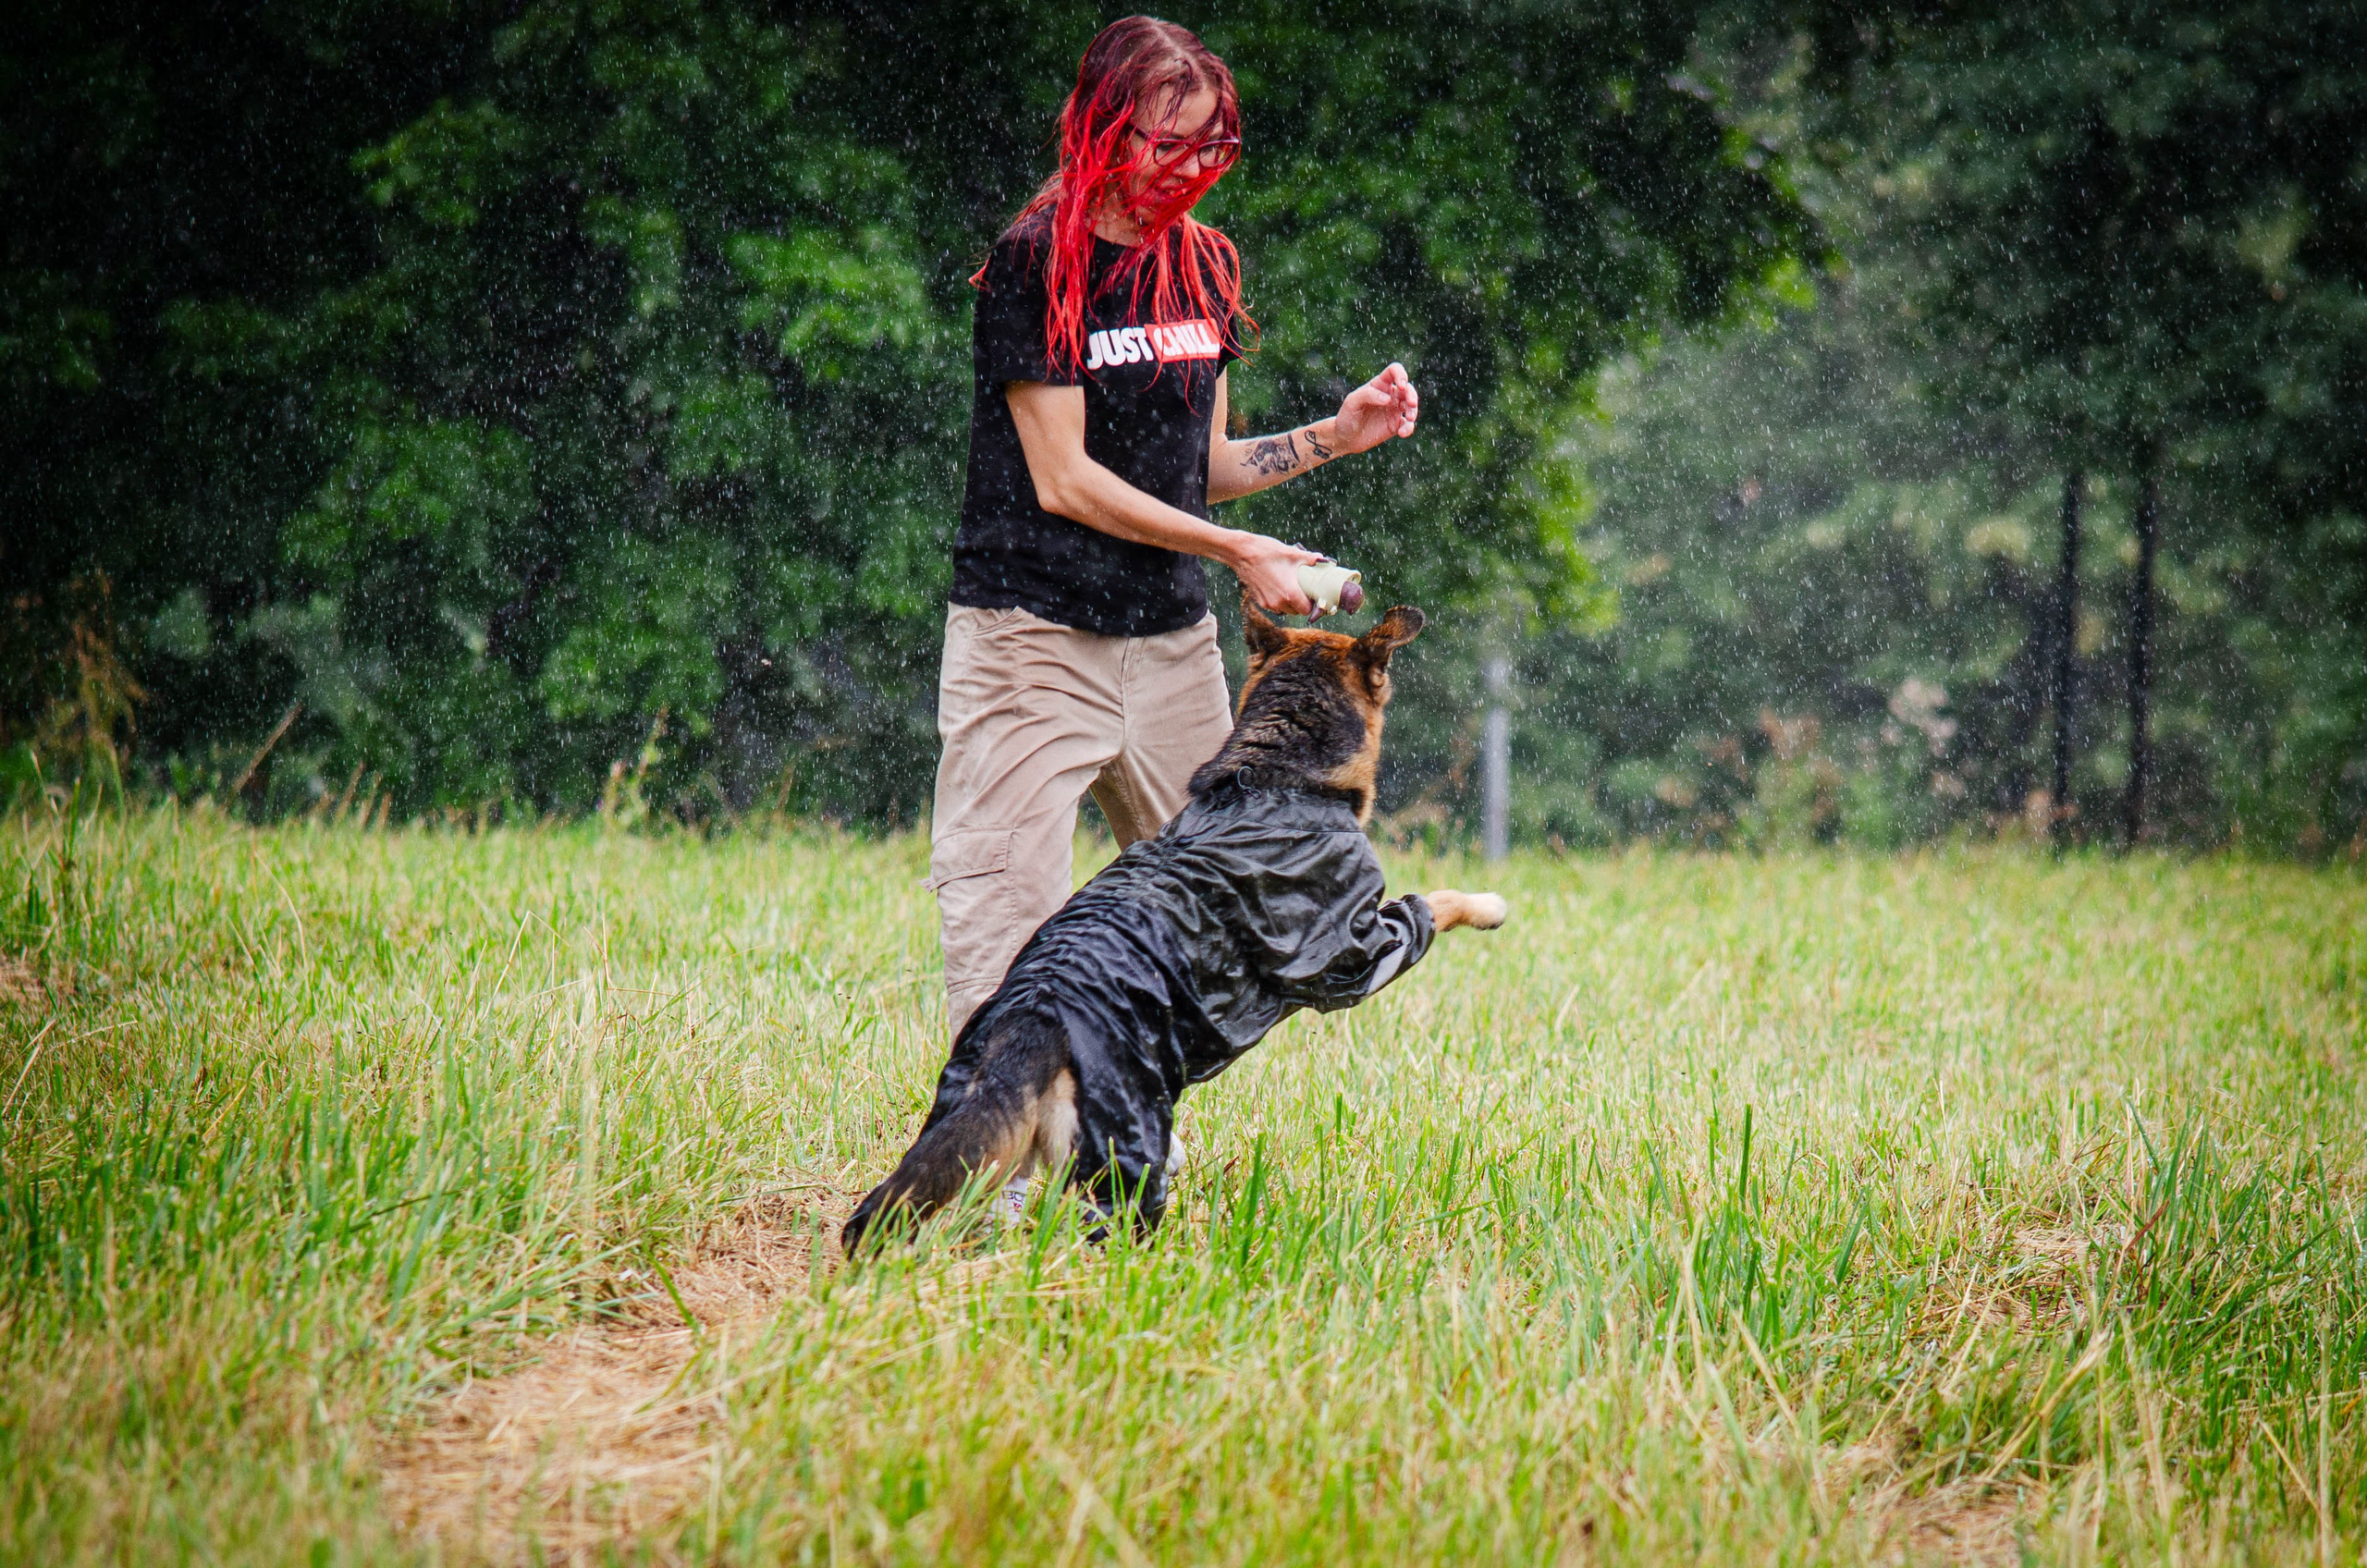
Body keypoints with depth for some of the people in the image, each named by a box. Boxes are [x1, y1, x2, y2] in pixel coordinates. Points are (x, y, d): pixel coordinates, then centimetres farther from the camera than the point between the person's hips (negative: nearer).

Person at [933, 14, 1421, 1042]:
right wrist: (1239, 553, -16)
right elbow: (1063, 478, -14)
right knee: (1005, 929, -11)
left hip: (1173, 642, 7)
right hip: (1035, 637, -7)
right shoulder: (1036, 264, -10)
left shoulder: (1203, 266, 11)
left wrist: (1336, 436, 2)